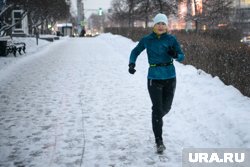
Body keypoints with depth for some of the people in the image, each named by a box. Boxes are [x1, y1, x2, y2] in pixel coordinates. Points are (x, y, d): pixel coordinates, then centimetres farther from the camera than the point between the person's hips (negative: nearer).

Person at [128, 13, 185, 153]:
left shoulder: (171, 39, -3)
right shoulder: (147, 40, -3)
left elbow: (182, 57, -1)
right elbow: (135, 52, 11)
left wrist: (175, 55, -24)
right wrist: (132, 63, -8)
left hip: (170, 78, 2)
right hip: (154, 78, -2)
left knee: (166, 108, 13)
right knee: (157, 109, -8)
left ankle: (157, 120, 49)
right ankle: (159, 141, 1)